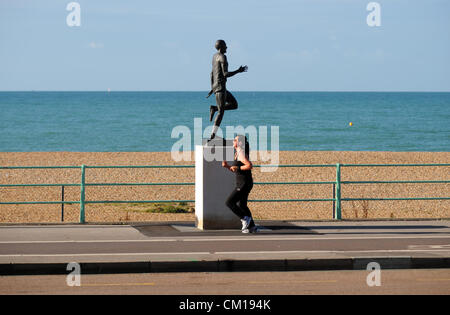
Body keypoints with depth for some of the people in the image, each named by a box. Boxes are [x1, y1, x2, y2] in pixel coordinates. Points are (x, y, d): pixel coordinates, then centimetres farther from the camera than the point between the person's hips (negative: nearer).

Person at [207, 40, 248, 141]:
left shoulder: (215, 56, 17)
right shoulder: (223, 57, -13)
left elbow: (212, 74, 21)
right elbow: (225, 74, -20)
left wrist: (212, 88, 23)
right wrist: (238, 71, -11)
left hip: (215, 86, 10)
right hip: (220, 86, -10)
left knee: (235, 105, 16)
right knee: (221, 112, -11)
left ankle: (214, 108, 3)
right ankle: (212, 135, -17)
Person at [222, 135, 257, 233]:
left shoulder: (241, 154, -15)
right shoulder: (237, 153, 15)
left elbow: (249, 166, -27)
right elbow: (235, 170, 24)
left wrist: (237, 168, -20)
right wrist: (227, 166, 8)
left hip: (244, 184, -10)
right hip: (242, 184, 10)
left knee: (229, 202, -10)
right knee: (241, 205, 18)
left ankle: (245, 218, -3)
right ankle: (252, 226, 24)